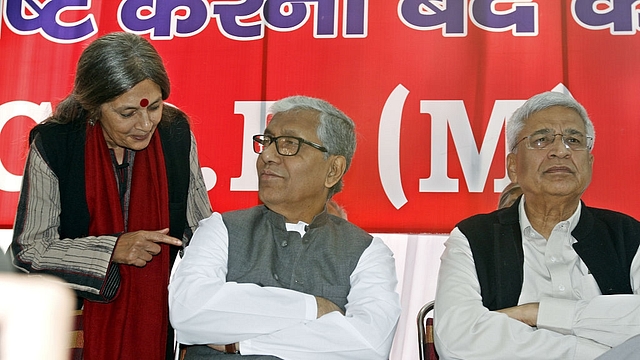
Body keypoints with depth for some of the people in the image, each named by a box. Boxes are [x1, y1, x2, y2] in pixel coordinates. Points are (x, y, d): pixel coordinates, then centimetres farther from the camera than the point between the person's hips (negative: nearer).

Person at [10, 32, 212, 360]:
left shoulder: (177, 135, -10)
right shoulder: (52, 145, -17)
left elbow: (201, 233, -2)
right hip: (77, 322, -2)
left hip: (160, 319, 2)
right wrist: (112, 249, -24)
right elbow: (27, 249, -13)